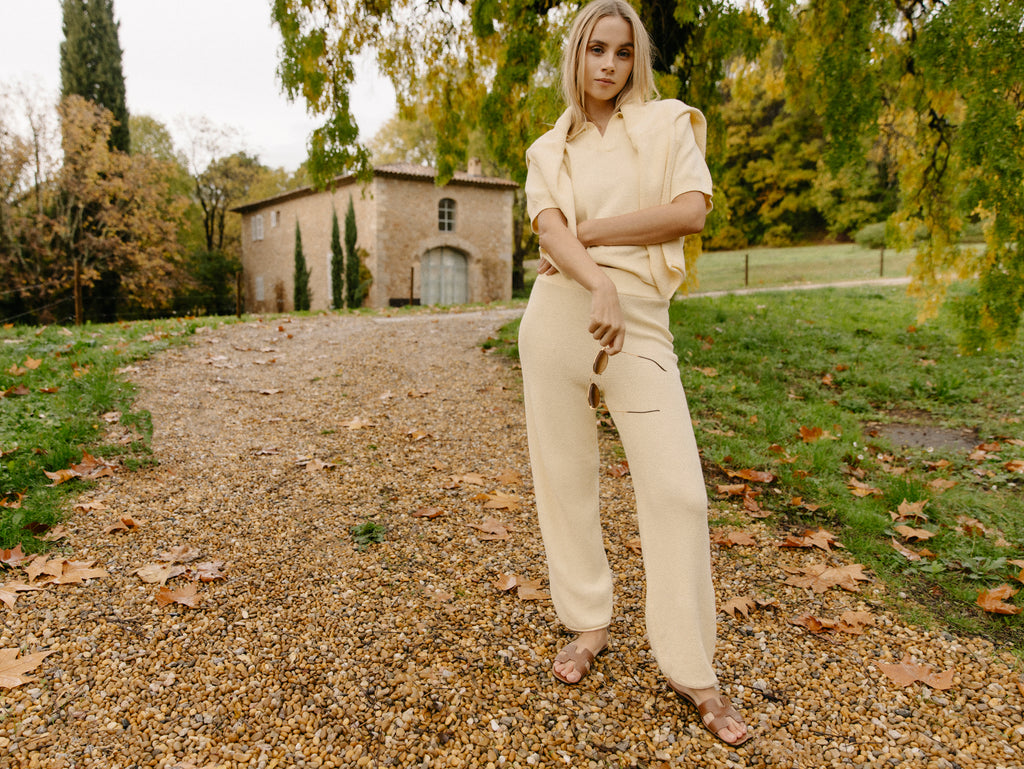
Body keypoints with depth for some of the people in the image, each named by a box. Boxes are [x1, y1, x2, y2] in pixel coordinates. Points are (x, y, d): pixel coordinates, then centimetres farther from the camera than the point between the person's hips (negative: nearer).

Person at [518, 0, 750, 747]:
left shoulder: (668, 123, 10)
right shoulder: (548, 150, 14)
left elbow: (690, 211, -7)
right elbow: (549, 232, -5)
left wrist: (586, 231, -7)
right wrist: (599, 286, -25)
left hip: (640, 320, -2)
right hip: (559, 312, 2)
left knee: (678, 490, -8)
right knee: (564, 477, 5)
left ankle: (693, 671, 5)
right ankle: (588, 622, 23)